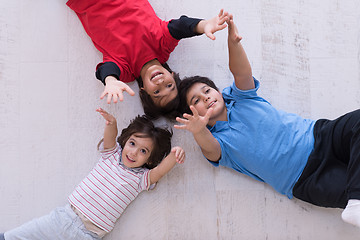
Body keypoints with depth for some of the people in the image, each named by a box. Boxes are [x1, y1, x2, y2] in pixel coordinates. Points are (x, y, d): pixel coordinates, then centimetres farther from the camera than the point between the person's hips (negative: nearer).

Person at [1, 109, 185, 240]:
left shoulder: (141, 178, 0)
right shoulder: (112, 153, 7)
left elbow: (160, 170, -19)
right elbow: (110, 137, -12)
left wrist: (174, 155, -39)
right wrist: (111, 123, -35)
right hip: (65, 217, 2)